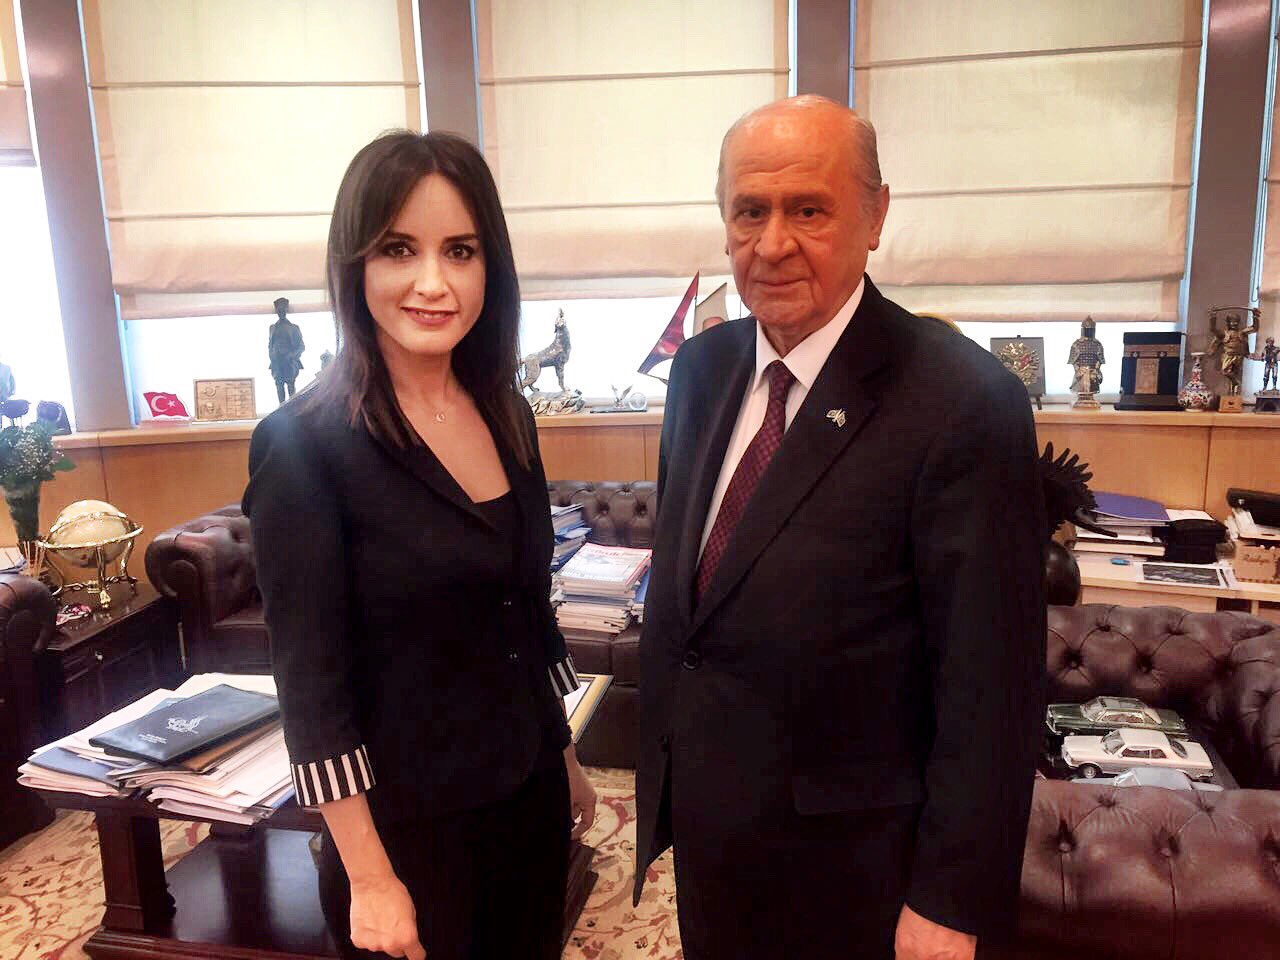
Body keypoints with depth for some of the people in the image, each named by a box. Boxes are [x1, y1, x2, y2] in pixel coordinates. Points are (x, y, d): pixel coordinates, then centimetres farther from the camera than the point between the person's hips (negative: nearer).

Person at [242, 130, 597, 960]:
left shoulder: (509, 418, -1)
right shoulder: (304, 444, -18)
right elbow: (312, 682, -16)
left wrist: (567, 760, 14)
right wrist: (370, 880, -14)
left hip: (532, 795, 6)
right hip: (409, 824, -5)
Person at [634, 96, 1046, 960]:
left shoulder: (963, 402, -21)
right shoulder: (703, 368, -1)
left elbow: (989, 682, -18)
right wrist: (664, 769, 12)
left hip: (845, 865, -5)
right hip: (702, 822, 6)